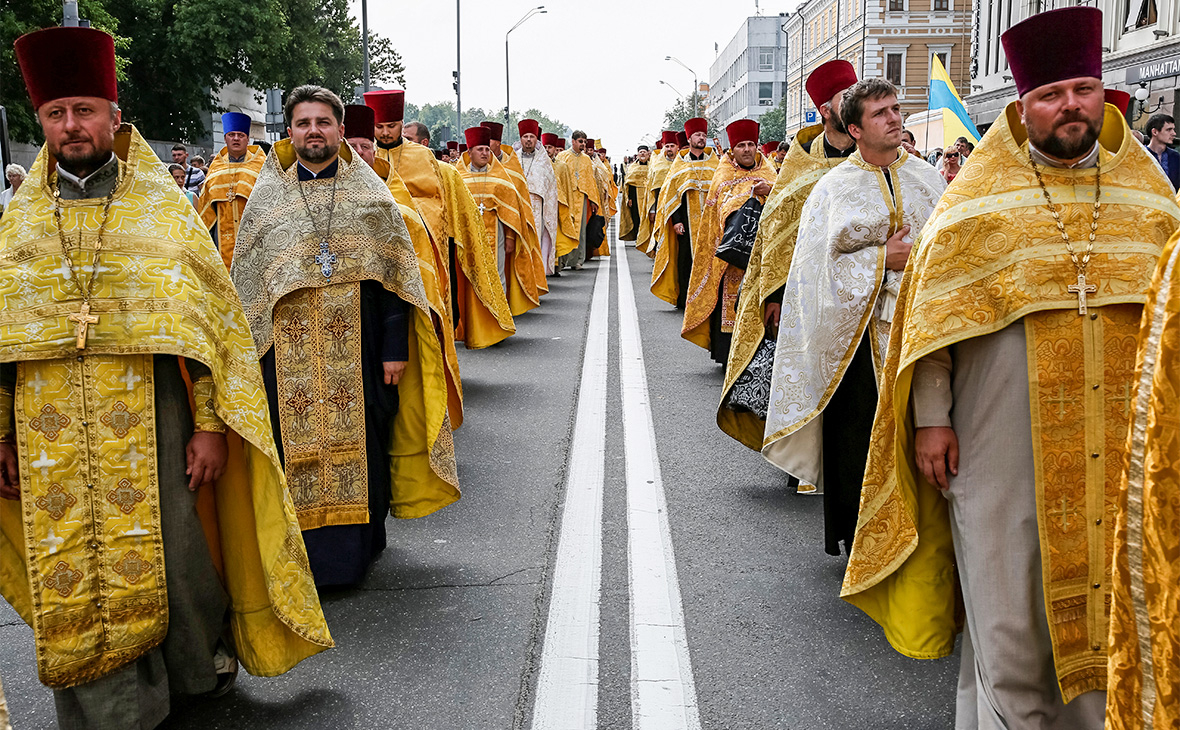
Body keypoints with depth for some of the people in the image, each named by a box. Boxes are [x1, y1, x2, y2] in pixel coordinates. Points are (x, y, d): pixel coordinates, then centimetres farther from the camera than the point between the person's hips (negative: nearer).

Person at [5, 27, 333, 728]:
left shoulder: (164, 207, 3)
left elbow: (214, 319, 0)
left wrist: (211, 425, -7)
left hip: (152, 418, -2)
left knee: (173, 556, 6)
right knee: (72, 581, 6)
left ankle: (202, 667, 31)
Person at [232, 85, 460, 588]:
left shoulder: (370, 193, 5)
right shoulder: (266, 197, 8)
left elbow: (394, 274, 2)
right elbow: (245, 283, 9)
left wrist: (395, 347, -5)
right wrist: (248, 353, 3)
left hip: (357, 349, 0)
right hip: (289, 352, 1)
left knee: (357, 441, 4)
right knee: (297, 444, 2)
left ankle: (357, 546, 19)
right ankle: (305, 554, 13)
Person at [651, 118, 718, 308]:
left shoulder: (713, 162, 13)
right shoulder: (680, 164, 9)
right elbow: (671, 192, 4)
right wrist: (676, 220, -7)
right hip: (687, 219, -1)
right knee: (686, 259, -2)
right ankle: (684, 298, 4)